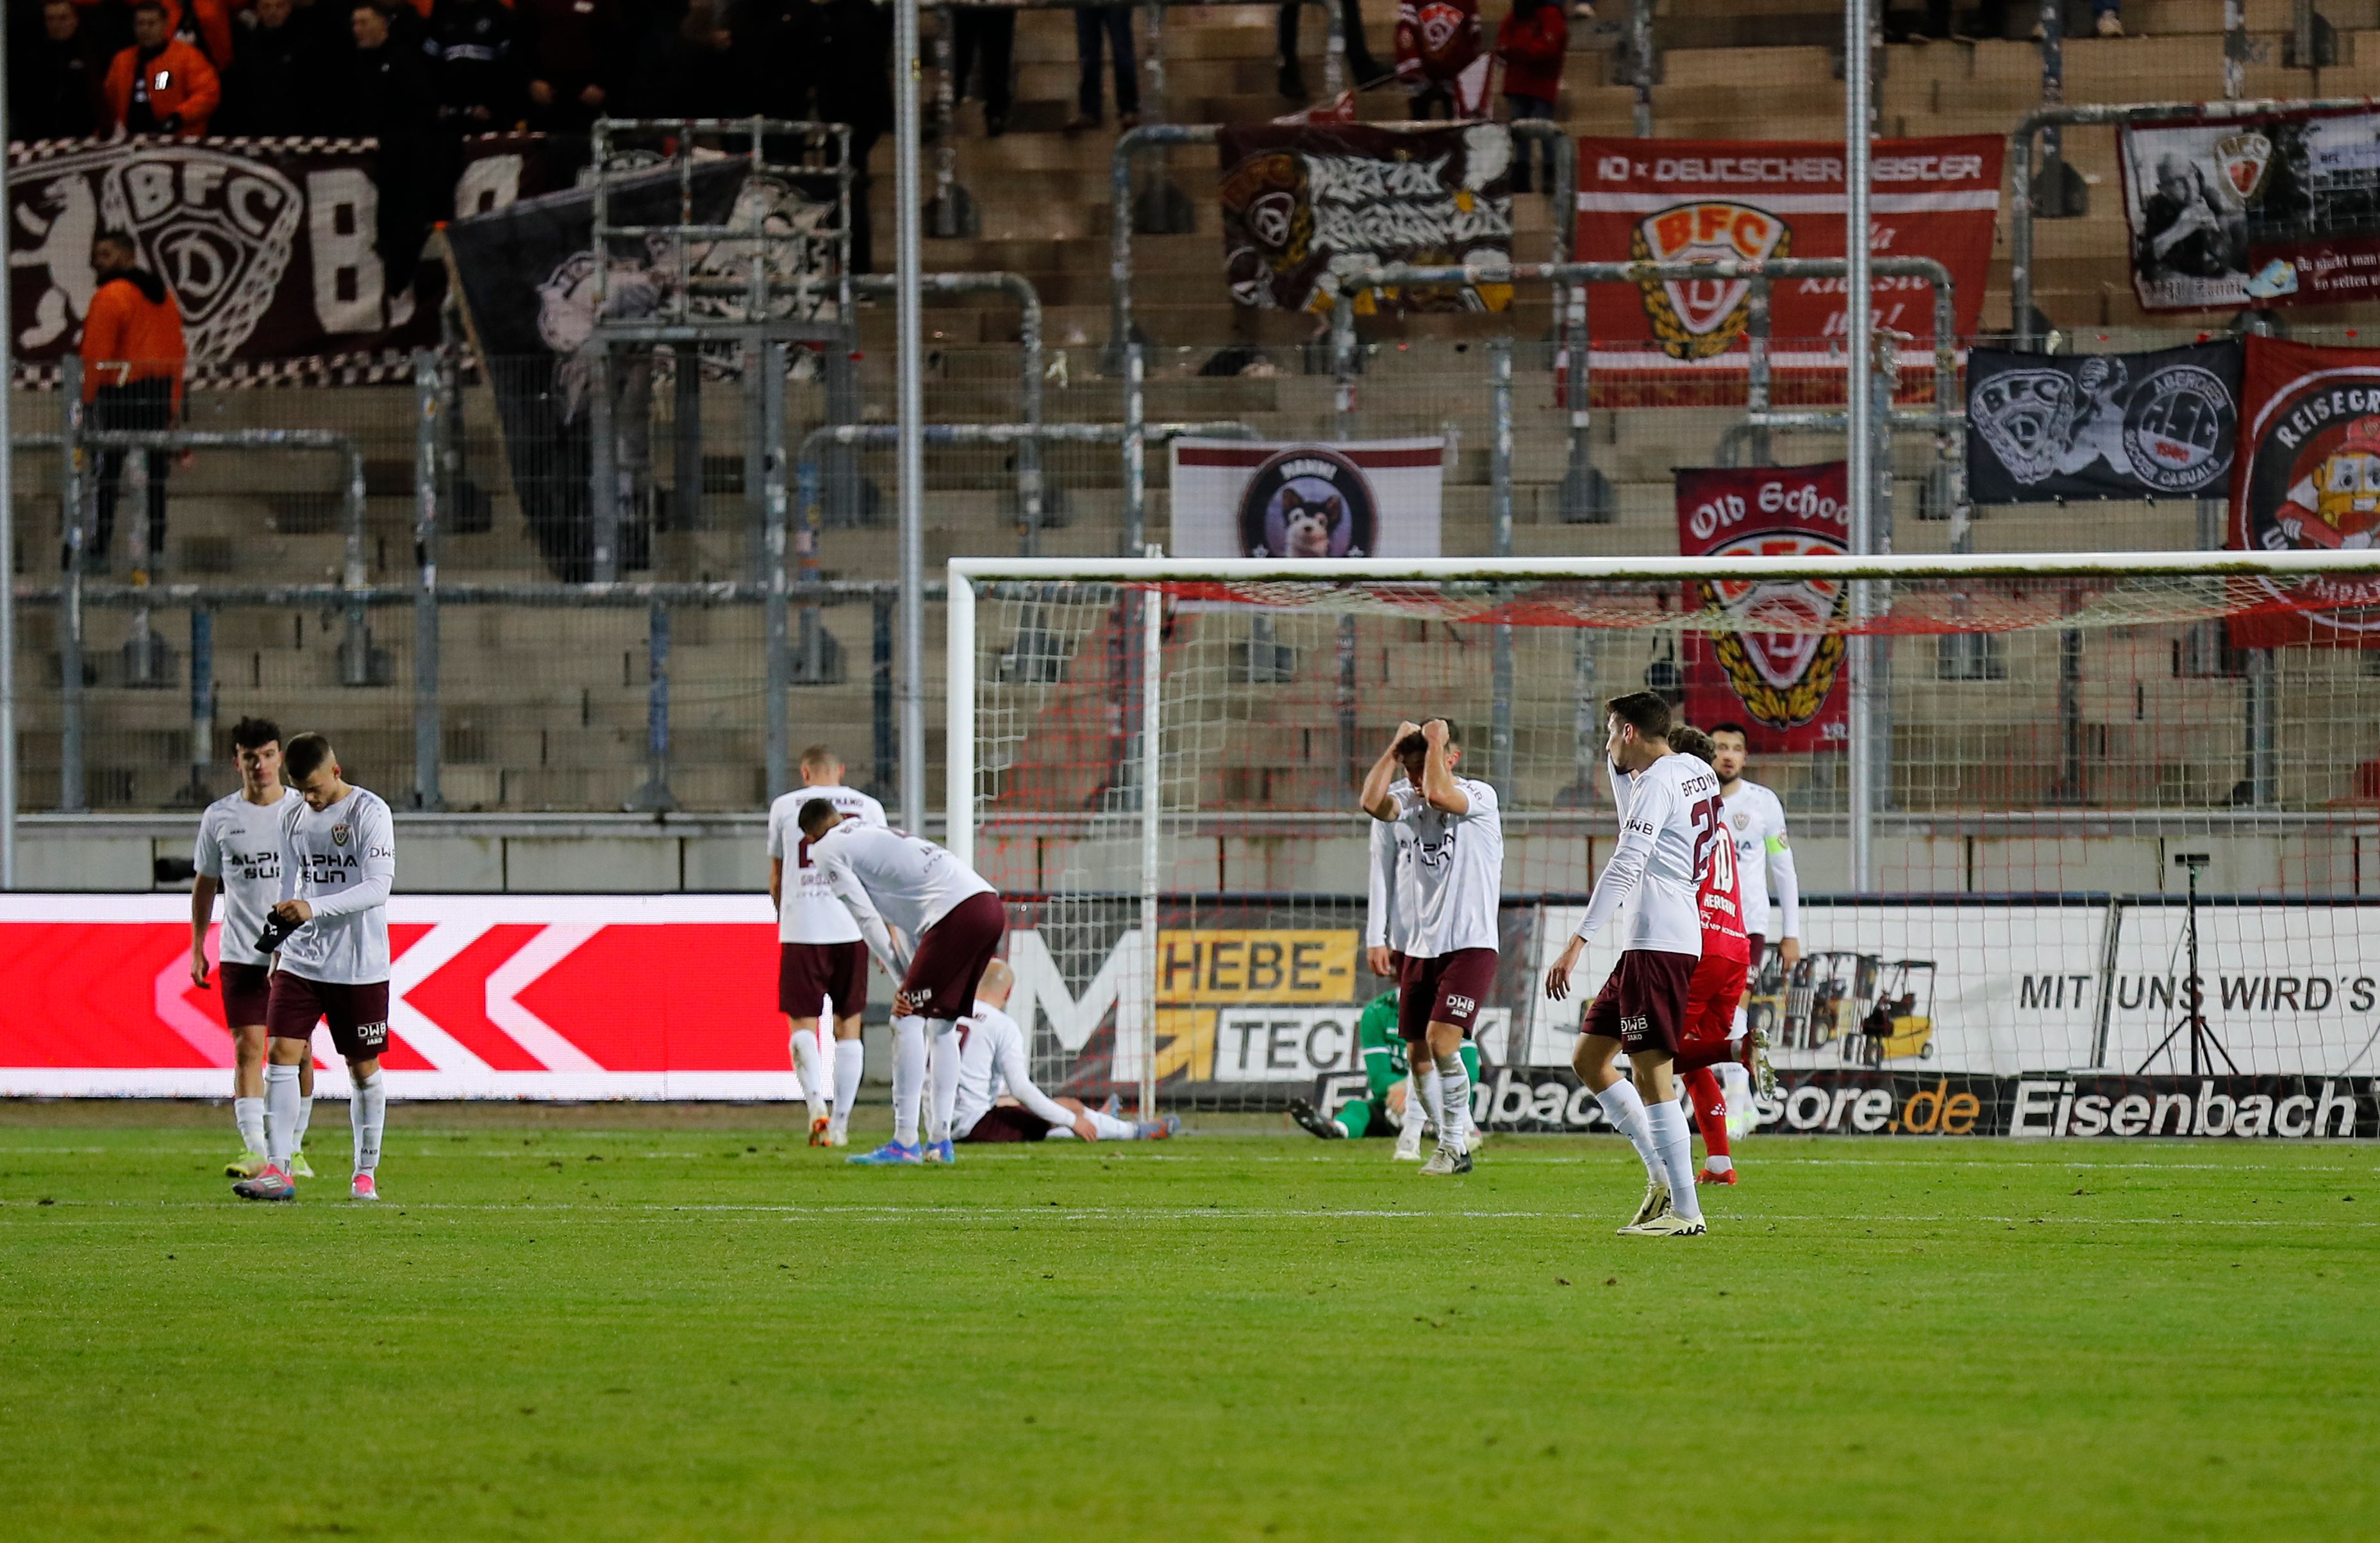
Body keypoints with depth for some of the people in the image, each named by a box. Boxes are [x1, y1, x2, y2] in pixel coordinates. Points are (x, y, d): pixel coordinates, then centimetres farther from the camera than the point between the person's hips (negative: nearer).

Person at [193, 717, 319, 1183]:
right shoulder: (220, 817, 5)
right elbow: (206, 883, 15)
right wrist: (197, 948, 12)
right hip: (240, 952, 0)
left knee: (297, 1052, 2)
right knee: (248, 1048, -7)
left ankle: (293, 1148, 13)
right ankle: (254, 1151, -10)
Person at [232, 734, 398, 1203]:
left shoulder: (370, 812, -9)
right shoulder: (293, 816, 9)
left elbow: (378, 886, -18)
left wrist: (314, 909, -26)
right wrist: (282, 925, 11)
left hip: (360, 965, -4)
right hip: (301, 961, 4)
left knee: (364, 1068, 5)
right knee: (282, 1053, -8)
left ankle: (366, 1173, 18)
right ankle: (277, 1172, -11)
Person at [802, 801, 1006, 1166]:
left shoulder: (828, 850, 7)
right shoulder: (873, 834, 33)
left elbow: (866, 919, 2)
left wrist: (904, 978, 7)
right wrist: (914, 976, 20)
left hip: (957, 913, -8)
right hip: (992, 906, 8)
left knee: (908, 1020, -4)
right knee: (943, 1024, 17)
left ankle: (905, 1143, -8)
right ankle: (942, 1142, 17)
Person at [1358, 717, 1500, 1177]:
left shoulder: (1479, 796, -8)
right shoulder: (1409, 800, 8)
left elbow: (1437, 793, -28)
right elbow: (1372, 803, -12)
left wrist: (1435, 741, -15)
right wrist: (1396, 745, -7)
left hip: (1470, 945, -7)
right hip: (1422, 946, 7)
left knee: (1442, 1041, -18)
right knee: (1418, 1054, 6)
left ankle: (1454, 1147, -7)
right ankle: (1460, 1133, 22)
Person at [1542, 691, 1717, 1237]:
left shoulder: (1659, 782, -12)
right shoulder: (1696, 773, 16)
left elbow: (1625, 865, -21)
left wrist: (1577, 945, -23)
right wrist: (1620, 766, 23)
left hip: (1660, 942, -10)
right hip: (1649, 943, 10)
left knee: (1650, 1072, -9)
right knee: (1590, 1059, 14)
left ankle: (1685, 1211, -9)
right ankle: (1662, 1176, 12)